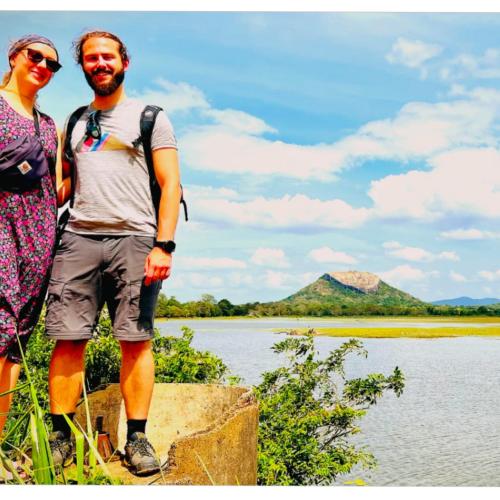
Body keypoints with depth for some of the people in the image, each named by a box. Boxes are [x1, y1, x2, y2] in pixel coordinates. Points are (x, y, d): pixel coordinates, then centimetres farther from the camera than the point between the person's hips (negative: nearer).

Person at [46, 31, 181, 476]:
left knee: (136, 340, -4)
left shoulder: (149, 117, 9)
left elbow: (170, 184, 1)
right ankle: (61, 436, 6)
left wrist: (163, 245, -10)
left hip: (133, 239, -3)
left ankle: (137, 438, 4)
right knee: (68, 338, -2)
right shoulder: (74, 122, 22)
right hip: (78, 238, 4)